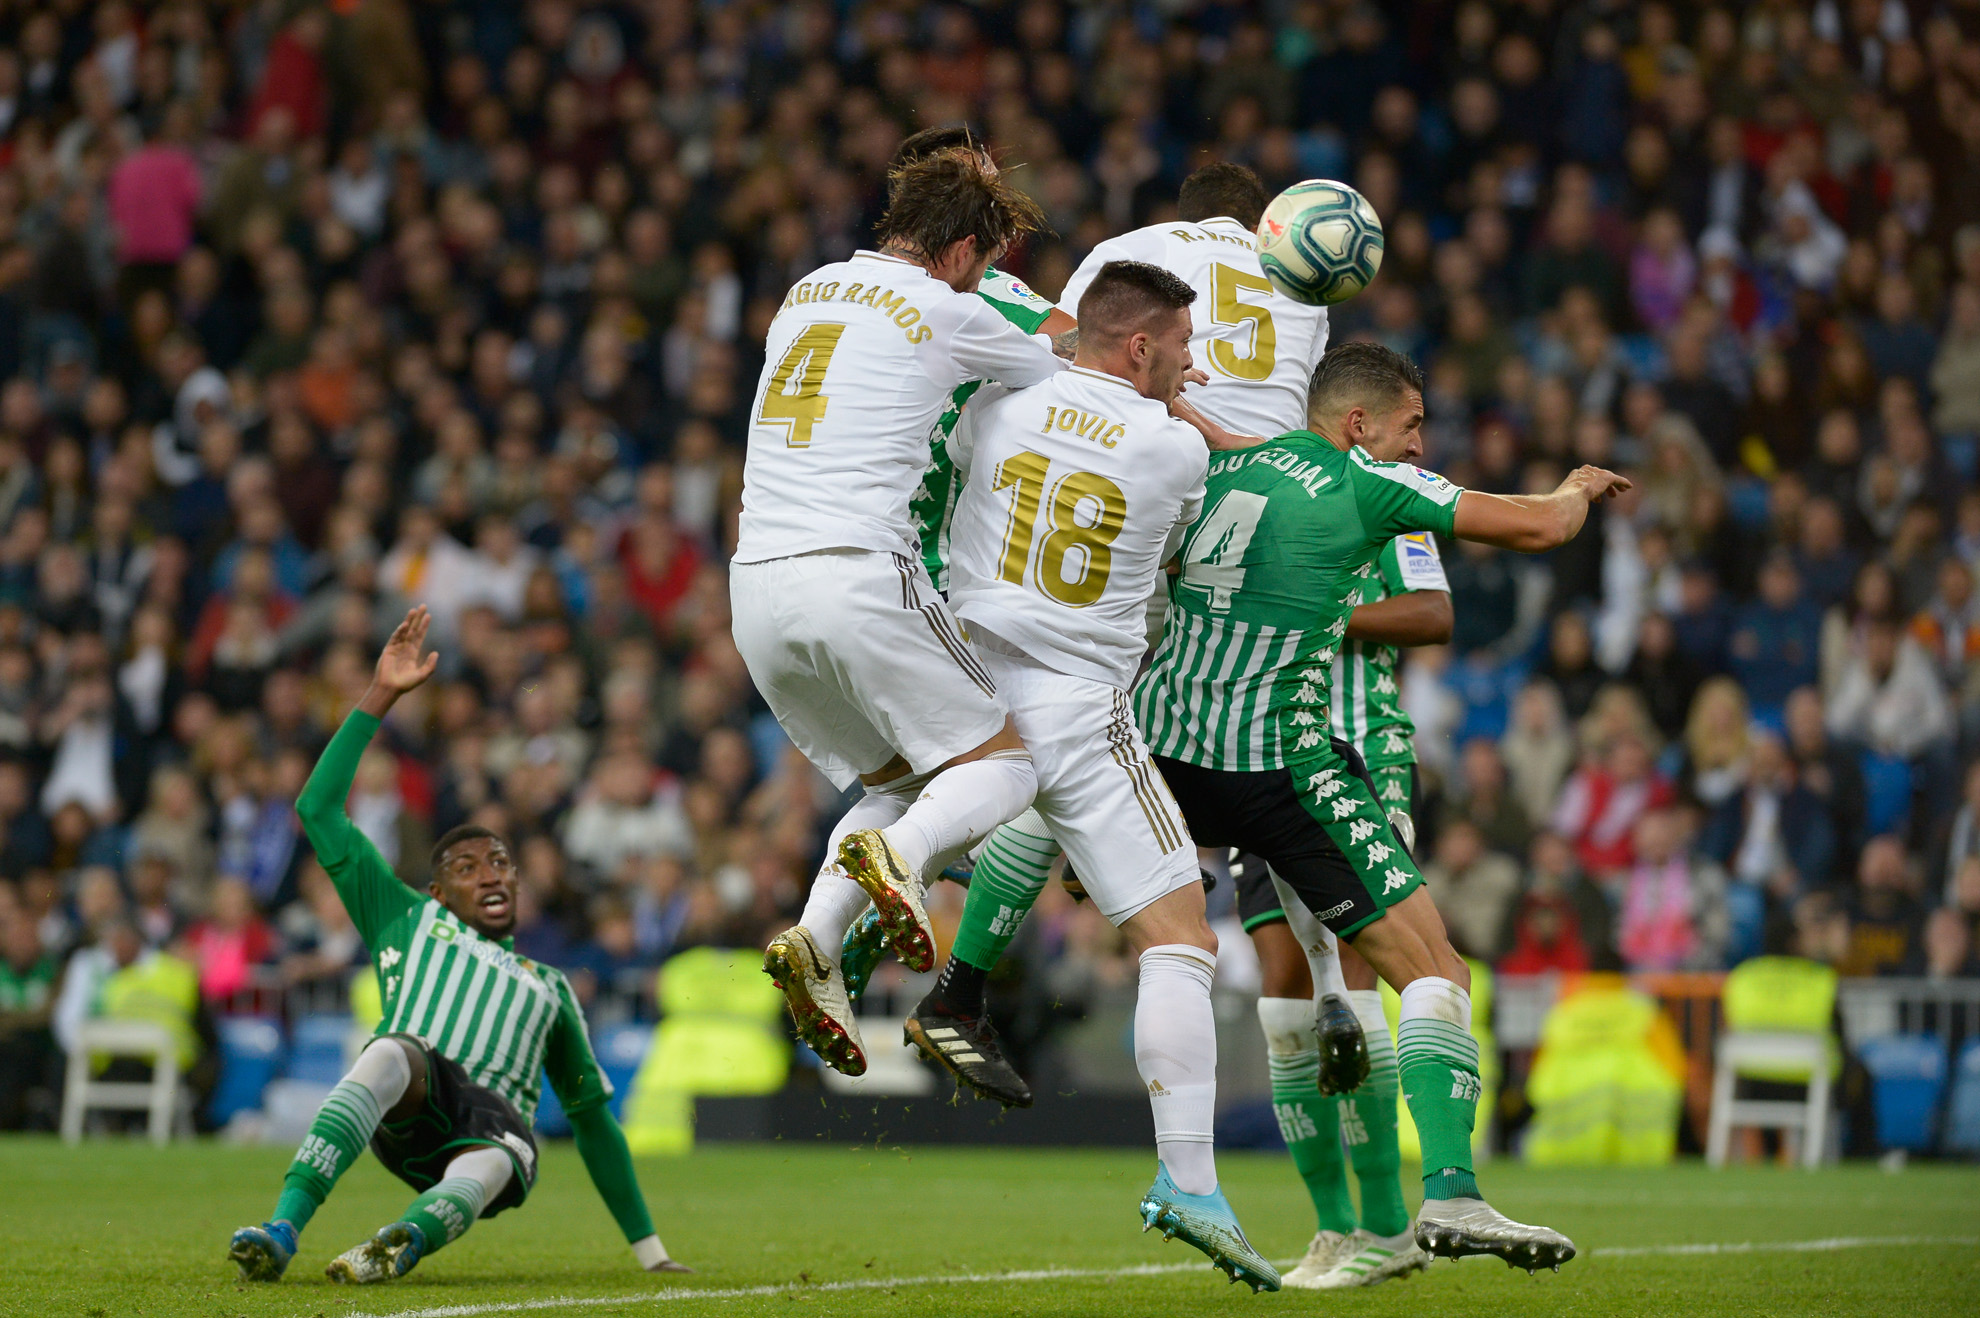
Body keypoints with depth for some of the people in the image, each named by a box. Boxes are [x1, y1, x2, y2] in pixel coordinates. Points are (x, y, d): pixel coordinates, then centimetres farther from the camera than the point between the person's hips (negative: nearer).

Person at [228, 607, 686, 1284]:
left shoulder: (550, 987, 37)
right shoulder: (411, 921, 30)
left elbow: (592, 1113, 39)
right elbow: (319, 810, 24)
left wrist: (649, 1249, 35)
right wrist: (380, 696, 20)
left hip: (496, 1127, 2)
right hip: (409, 1113, -2)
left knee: (491, 1164, -36)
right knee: (393, 1052, -38)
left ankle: (400, 1244, -63)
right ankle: (282, 1230, -49)